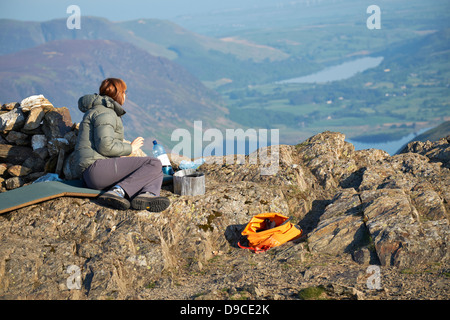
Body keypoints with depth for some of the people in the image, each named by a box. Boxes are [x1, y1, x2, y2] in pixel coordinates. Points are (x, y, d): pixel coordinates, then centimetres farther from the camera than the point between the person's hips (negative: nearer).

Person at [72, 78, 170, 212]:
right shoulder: (105, 113, -6)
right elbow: (105, 146, -19)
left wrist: (120, 157, 19)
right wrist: (130, 148, -5)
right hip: (97, 165, -10)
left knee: (157, 172, 2)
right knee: (154, 164, -18)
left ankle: (148, 194, -32)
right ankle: (118, 191, -32)